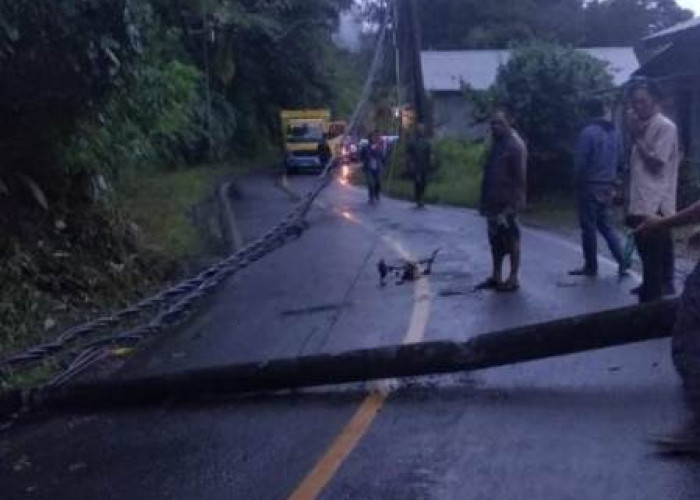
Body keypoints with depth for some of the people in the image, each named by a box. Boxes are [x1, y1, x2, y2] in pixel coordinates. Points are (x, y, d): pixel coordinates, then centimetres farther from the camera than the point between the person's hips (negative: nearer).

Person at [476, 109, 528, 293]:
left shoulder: (515, 145, -13)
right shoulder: (496, 143, 14)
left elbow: (520, 177, -17)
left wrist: (513, 204, -21)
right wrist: (485, 201, 15)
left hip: (507, 203, -8)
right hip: (494, 202, 9)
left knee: (511, 240, 0)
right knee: (495, 239, 13)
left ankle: (513, 279, 8)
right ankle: (496, 276, 21)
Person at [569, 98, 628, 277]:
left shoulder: (588, 132, -15)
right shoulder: (614, 132, 8)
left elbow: (580, 161, -16)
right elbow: (619, 159, 10)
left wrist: (577, 183, -3)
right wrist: (611, 178, 17)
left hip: (590, 186, -7)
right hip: (608, 186, 7)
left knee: (589, 227, 2)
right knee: (605, 225, 17)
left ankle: (591, 266, 10)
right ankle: (622, 261, 7)